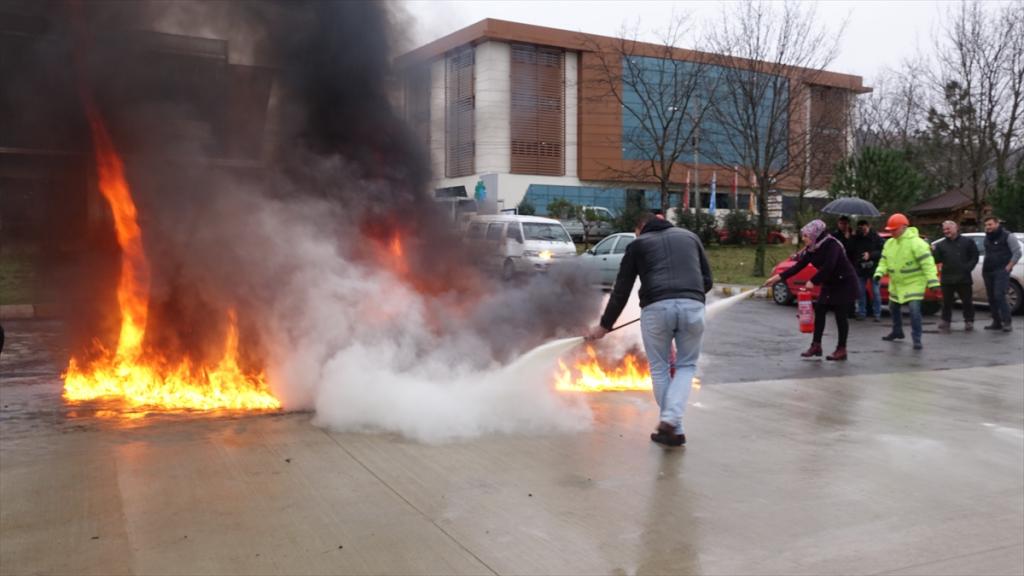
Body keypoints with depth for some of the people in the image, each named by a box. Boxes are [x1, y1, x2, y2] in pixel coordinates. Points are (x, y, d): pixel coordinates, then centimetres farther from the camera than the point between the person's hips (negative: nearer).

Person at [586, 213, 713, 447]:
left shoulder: (638, 244, 19)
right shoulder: (689, 236, 26)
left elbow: (621, 290, 18)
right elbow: (707, 281, 22)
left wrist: (604, 325, 26)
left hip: (656, 308, -1)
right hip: (692, 306, 1)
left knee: (659, 369, 16)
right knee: (686, 366, 18)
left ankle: (674, 430, 18)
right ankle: (670, 420, -1)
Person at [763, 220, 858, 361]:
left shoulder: (831, 245, -22)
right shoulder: (812, 249, 0)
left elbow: (828, 267, -32)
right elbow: (798, 266, 0)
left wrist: (813, 281, -27)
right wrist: (778, 277, -5)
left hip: (844, 283, -8)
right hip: (829, 284, 8)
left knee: (841, 315, -5)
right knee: (819, 311, 2)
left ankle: (841, 350, 2)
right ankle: (816, 345, 7)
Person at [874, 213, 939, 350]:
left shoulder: (916, 243, -20)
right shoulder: (889, 243, 4)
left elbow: (927, 263, -23)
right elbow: (884, 261, 9)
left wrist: (932, 281, -28)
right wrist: (879, 273, -10)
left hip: (914, 283, -8)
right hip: (896, 284, 8)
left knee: (914, 310, -16)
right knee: (893, 308, 20)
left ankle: (917, 339, -7)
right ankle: (897, 331, 41)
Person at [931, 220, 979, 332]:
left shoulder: (967, 242, 4)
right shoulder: (941, 245, 9)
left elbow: (974, 257, 3)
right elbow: (937, 260, 0)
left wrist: (968, 268, -9)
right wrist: (932, 252, -17)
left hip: (964, 278, -1)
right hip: (947, 279, 1)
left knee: (967, 301, 6)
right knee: (947, 302, 3)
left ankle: (969, 321, 19)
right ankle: (945, 322, 9)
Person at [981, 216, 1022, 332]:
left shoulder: (1007, 236, -4)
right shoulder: (987, 238, 17)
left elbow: (1017, 252, -6)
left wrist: (1008, 267, -12)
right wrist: (984, 268, 15)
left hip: (1001, 271, -7)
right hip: (987, 272, 7)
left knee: (999, 296, -18)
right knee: (991, 297, 6)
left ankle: (1007, 322, -15)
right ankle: (996, 322, 13)